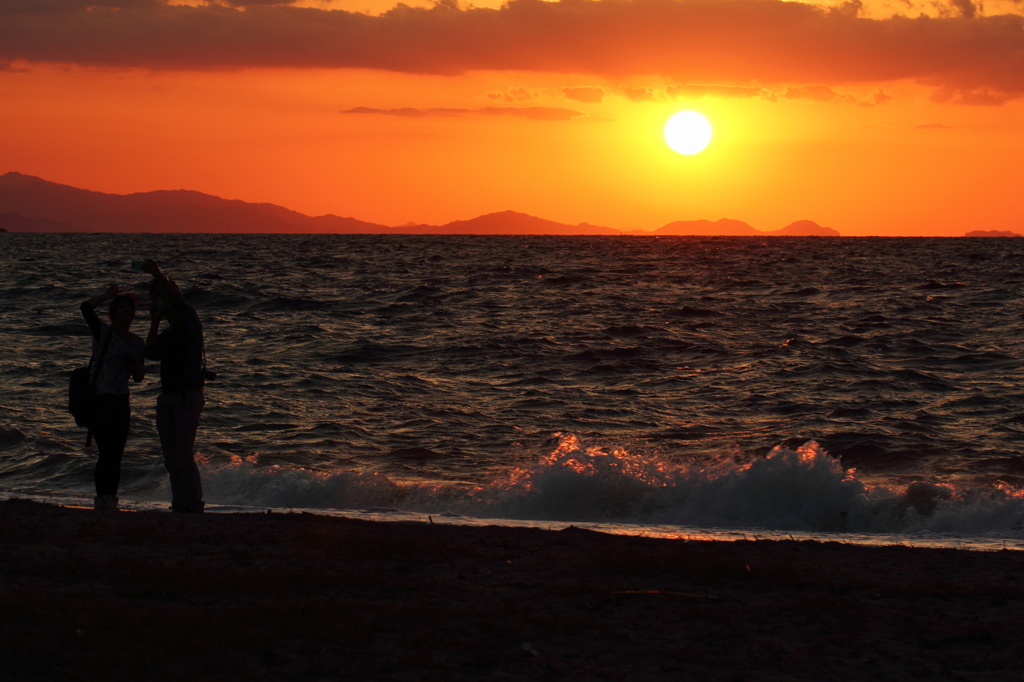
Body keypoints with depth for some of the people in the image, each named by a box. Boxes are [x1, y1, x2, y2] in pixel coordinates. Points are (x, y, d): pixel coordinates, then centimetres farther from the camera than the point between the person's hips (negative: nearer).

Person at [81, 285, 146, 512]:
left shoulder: (137, 344, 14)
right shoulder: (103, 332, -2)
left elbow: (139, 377, 19)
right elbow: (86, 307, -18)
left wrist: (135, 365, -3)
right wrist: (108, 295, -6)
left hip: (121, 402, 6)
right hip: (99, 400, -6)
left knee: (116, 456, 5)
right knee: (107, 452, -14)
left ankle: (110, 501, 9)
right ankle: (102, 499, -13)